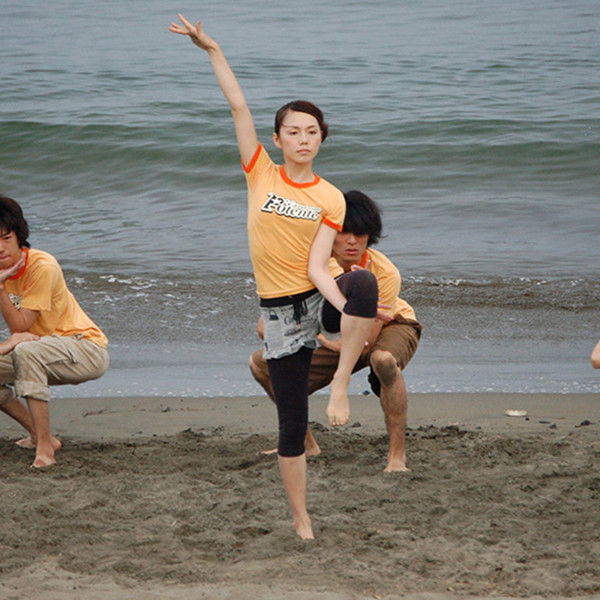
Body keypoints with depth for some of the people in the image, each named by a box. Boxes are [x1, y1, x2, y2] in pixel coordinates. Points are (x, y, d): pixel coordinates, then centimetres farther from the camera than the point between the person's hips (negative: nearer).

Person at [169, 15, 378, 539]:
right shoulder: (261, 175, 1)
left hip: (318, 297, -1)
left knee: (364, 283, -37)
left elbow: (317, 266, -11)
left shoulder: (330, 199, -1)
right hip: (280, 313, 1)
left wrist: (347, 308, -28)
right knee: (291, 423, 1)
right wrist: (212, 50, -11)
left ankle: (340, 388, -28)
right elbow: (239, 106, -6)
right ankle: (301, 520, 15)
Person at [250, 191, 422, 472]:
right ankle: (306, 445, 11)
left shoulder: (385, 274, -33)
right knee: (261, 363, -7)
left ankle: (397, 455, -30)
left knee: (383, 360, -42)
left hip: (392, 327, -4)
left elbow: (365, 344, -33)